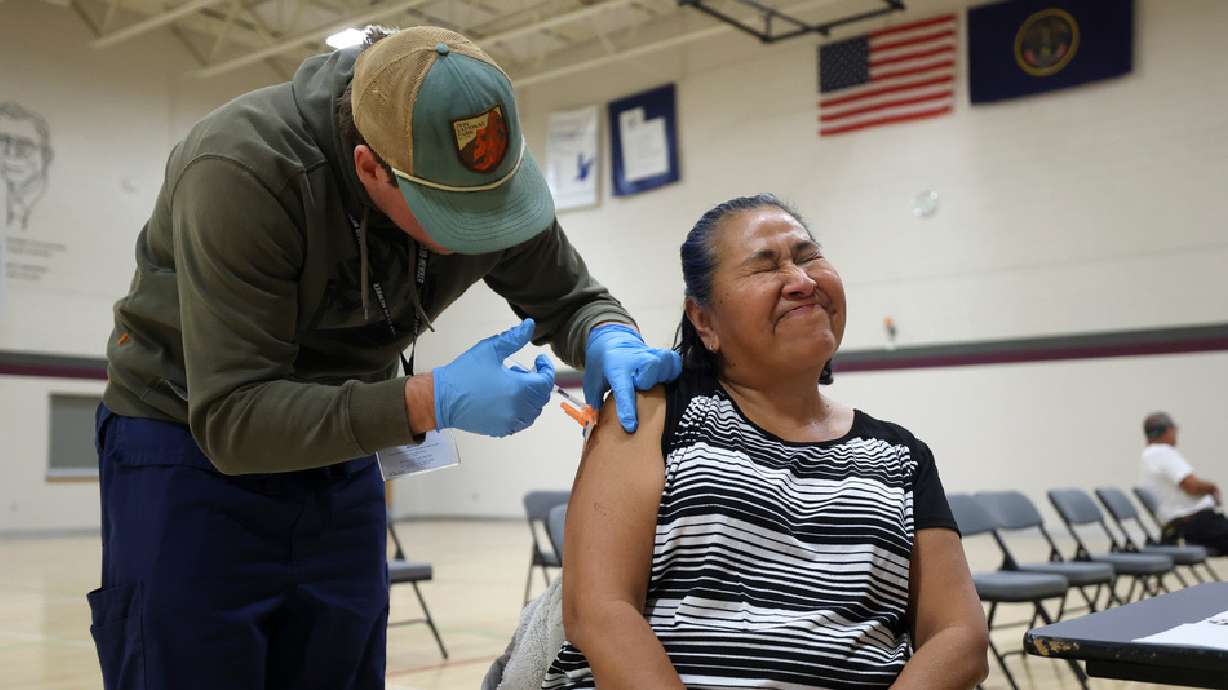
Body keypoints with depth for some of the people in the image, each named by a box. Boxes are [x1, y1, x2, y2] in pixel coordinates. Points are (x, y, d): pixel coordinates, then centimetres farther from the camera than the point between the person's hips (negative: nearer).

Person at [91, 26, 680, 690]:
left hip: (339, 448, 5)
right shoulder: (243, 169, -30)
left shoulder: (485, 171, -15)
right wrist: (431, 402, -40)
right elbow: (231, 418, -31)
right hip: (189, 440, -4)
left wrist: (611, 342, -24)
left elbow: (569, 298, 1)